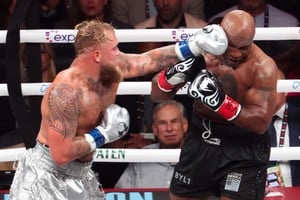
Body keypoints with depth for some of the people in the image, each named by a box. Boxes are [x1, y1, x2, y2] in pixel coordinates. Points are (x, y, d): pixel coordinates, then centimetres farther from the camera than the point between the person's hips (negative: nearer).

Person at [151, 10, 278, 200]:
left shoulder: (262, 67, -19)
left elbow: (261, 122, -25)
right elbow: (157, 95, -4)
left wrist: (220, 101, -37)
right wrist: (175, 74, -26)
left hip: (244, 147, -5)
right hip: (201, 140, 5)